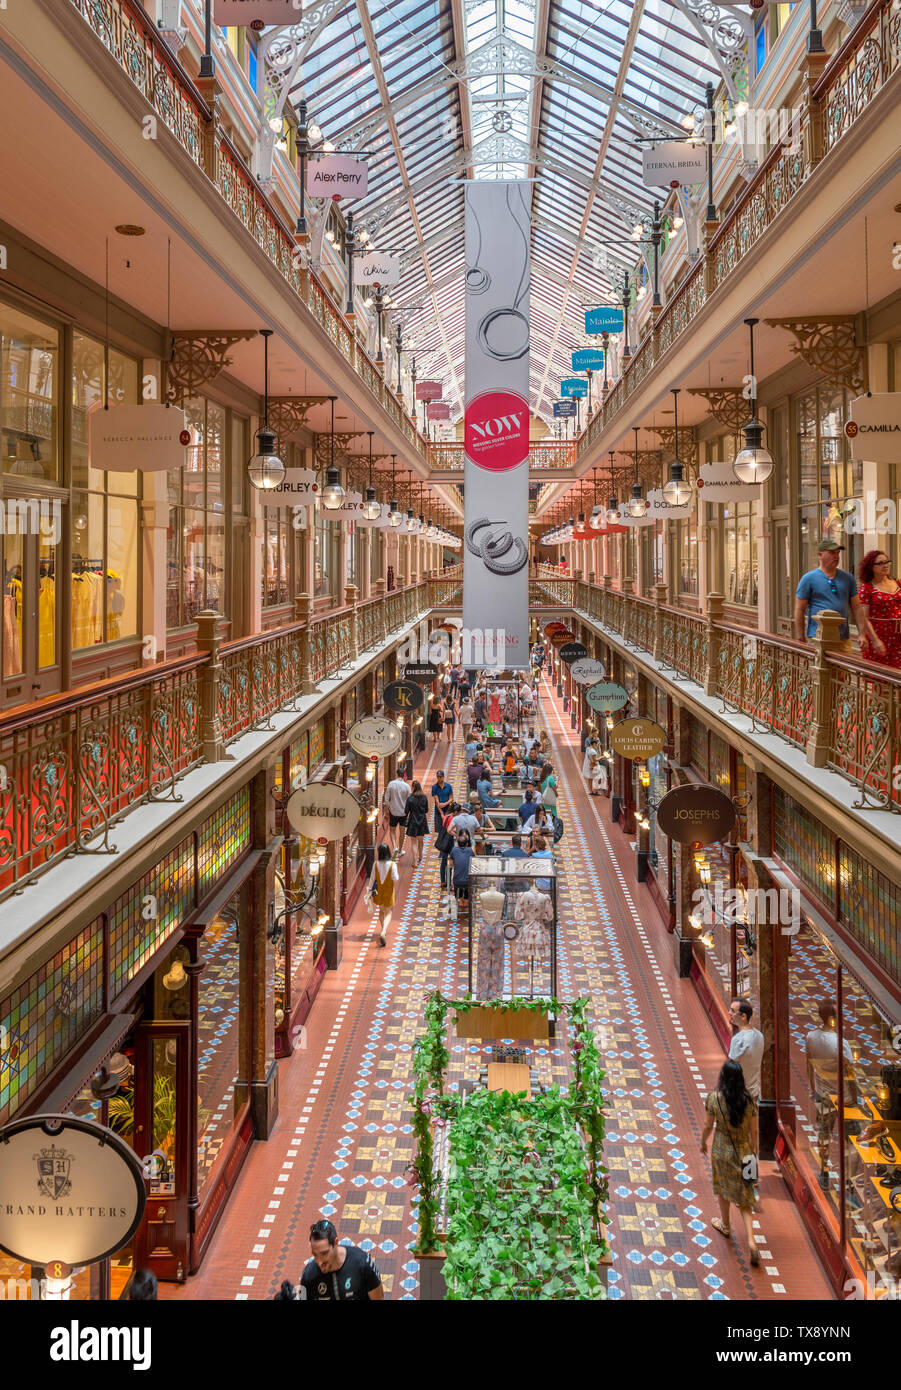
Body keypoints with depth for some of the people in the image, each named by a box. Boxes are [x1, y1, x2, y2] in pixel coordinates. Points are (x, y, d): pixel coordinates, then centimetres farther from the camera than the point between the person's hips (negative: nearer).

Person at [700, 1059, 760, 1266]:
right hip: (743, 1152, 1)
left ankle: (725, 1224, 48)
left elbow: (709, 1126, -7)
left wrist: (703, 1142, 13)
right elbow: (753, 1132, -3)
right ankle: (751, 1242, -3)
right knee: (744, 1197, 9)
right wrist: (753, 1153, 12)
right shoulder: (749, 1101, -12)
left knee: (723, 1189, 25)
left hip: (722, 1151, -1)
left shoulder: (714, 1098, -17)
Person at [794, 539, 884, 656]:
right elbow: (799, 610, 0)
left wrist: (862, 635, 7)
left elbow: (857, 609, 14)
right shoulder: (808, 579, 1)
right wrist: (801, 641, -3)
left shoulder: (848, 578, 13)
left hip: (844, 640, 4)